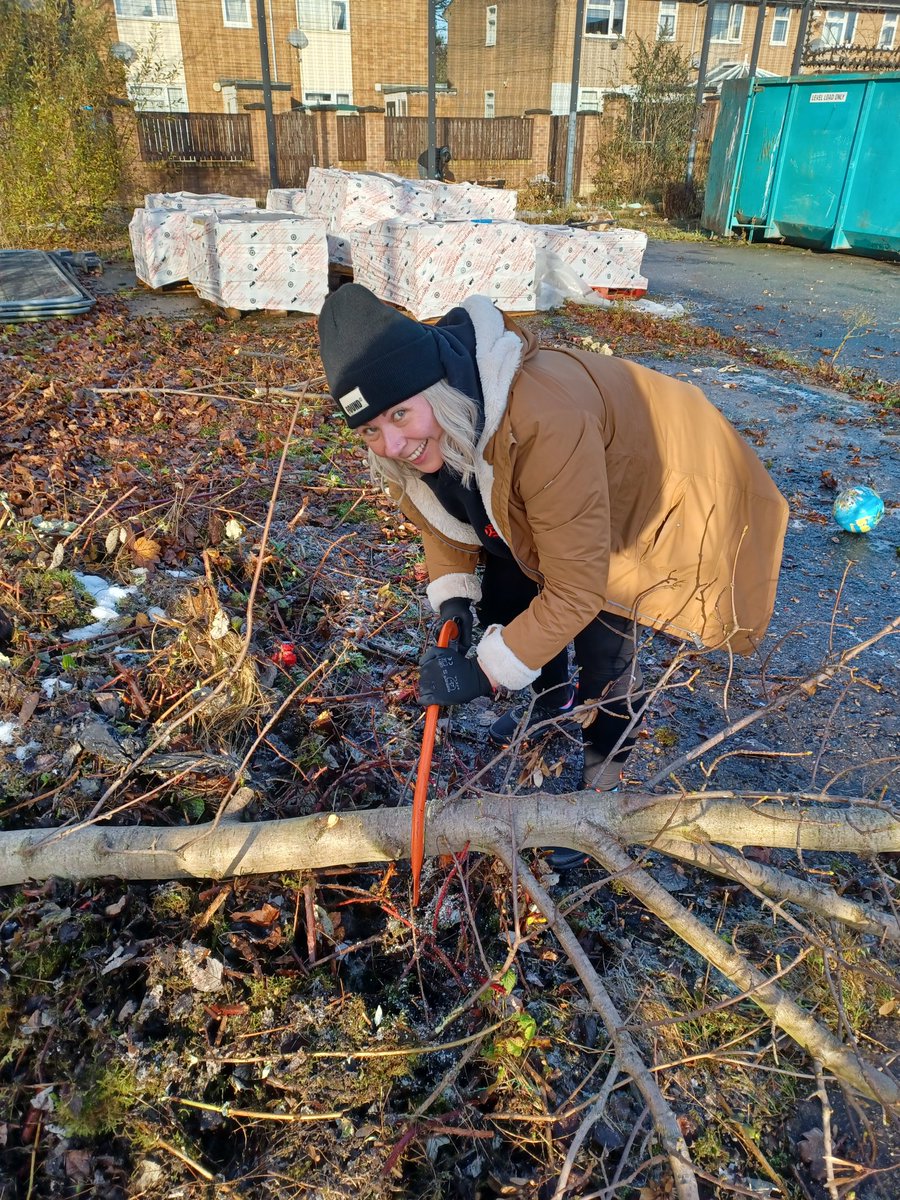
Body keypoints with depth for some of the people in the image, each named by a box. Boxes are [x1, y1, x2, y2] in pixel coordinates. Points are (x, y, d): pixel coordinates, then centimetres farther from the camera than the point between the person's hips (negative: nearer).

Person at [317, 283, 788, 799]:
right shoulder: (412, 443, -21)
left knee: (604, 635, -14)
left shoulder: (546, 425, -46)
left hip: (659, 498, -7)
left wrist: (486, 674, -34)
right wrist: (453, 599, -13)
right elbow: (443, 516, 1)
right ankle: (552, 700, 39)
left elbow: (574, 592, -38)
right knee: (505, 601, 9)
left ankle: (606, 764, 16)